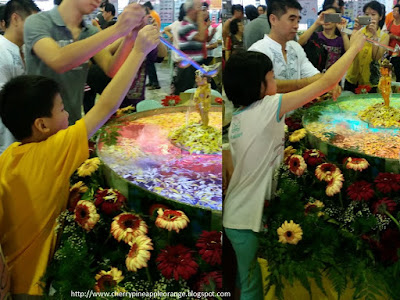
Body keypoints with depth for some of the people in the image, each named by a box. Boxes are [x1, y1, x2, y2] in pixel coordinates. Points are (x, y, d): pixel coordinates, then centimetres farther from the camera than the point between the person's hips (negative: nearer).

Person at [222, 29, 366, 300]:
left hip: (238, 217, 8)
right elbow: (326, 83, -15)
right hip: (250, 221, -8)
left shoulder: (238, 118, 6)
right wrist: (354, 47, -3)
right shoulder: (266, 108, -19)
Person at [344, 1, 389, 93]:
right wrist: (355, 31, -19)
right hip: (352, 79, 2)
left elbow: (376, 57, -17)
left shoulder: (384, 36, -1)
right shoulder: (359, 30, 2)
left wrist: (374, 34, -21)